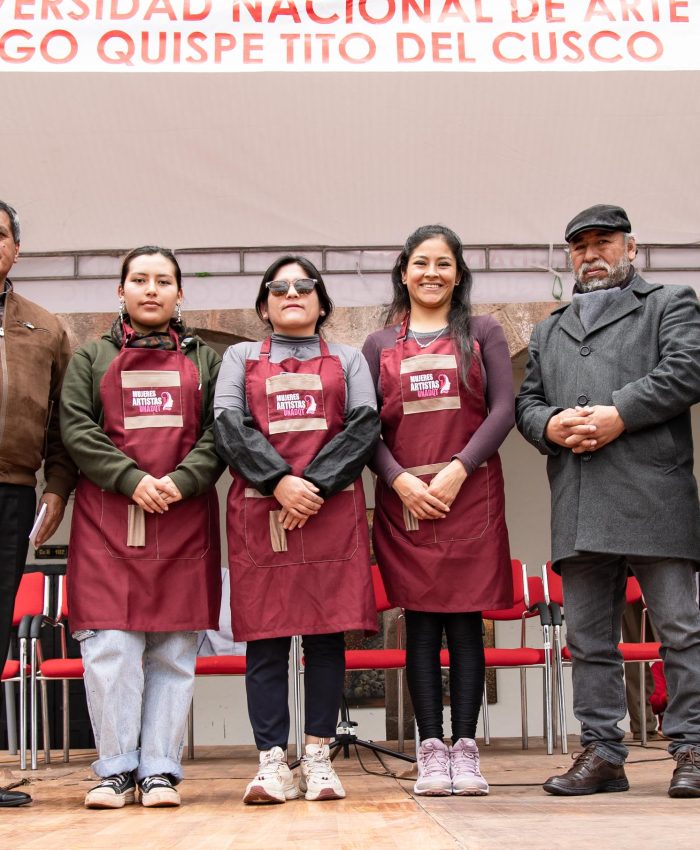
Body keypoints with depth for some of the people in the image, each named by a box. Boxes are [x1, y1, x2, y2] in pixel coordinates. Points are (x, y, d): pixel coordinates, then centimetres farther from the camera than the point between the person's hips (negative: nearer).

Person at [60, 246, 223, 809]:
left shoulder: (205, 361, 17)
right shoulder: (92, 358, 16)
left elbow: (219, 433, 6)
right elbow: (76, 429, 3)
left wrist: (180, 480, -12)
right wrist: (133, 480, -10)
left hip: (185, 519, 1)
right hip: (107, 520, 0)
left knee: (174, 652, 0)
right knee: (110, 648, -6)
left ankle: (160, 769, 5)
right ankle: (117, 770, 2)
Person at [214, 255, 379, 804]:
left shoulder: (348, 360, 18)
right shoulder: (241, 357, 17)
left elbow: (365, 427, 3)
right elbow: (228, 424, 1)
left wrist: (316, 486, -12)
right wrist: (280, 480, -14)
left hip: (333, 512, 0)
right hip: (258, 512, 0)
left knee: (327, 631, -1)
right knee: (265, 635, -4)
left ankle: (319, 758, 5)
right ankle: (273, 763, -1)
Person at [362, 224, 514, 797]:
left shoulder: (483, 333, 11)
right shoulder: (380, 346, 14)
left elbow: (503, 409, 1)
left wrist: (458, 470, -11)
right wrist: (401, 480, -9)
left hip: (470, 493, -1)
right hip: (404, 498, 1)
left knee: (466, 618, -2)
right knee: (422, 620, 0)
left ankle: (465, 749, 1)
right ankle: (431, 751, 2)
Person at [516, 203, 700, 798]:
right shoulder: (549, 331, 28)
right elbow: (525, 401, 20)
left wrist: (619, 414, -13)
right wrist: (550, 425, -3)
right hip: (577, 506, 5)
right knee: (589, 637, 5)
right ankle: (602, 753, 10)